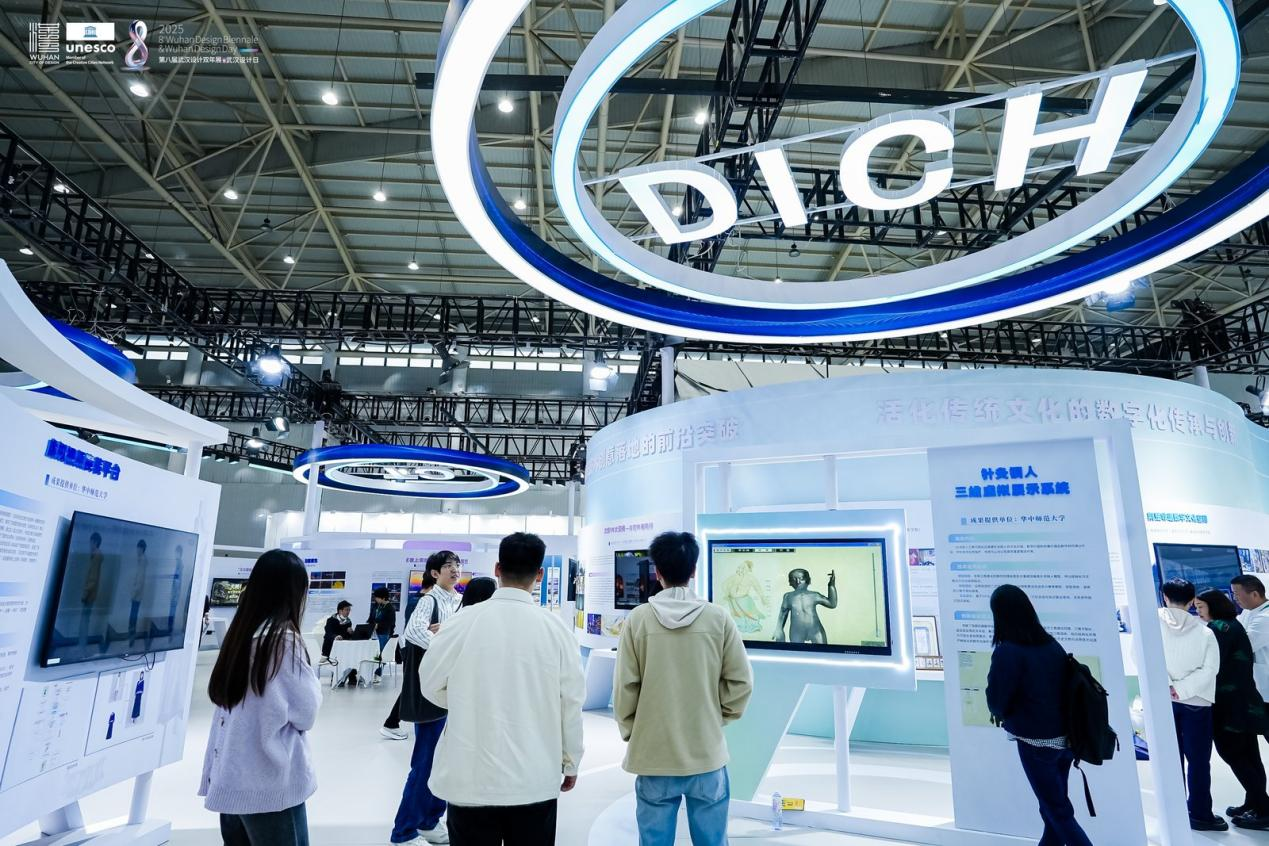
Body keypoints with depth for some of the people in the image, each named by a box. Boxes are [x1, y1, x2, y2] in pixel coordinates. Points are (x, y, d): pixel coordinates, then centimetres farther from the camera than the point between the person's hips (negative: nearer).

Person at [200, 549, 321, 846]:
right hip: (270, 782, -7)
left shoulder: (240, 632, 3)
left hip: (230, 777, 7)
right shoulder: (285, 639, -17)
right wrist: (310, 679, 5)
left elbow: (222, 698, 13)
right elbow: (306, 714, -10)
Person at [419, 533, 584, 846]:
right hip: (536, 779, 1)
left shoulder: (463, 623, -12)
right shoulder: (556, 628, -10)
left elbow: (430, 684, 1)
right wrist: (571, 763, 12)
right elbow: (571, 703, -3)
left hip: (472, 779, 0)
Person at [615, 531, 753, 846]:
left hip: (653, 755, 0)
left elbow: (625, 687, -6)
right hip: (707, 754, 1)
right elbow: (741, 682, -2)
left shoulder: (638, 619, -9)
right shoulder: (719, 618, -7)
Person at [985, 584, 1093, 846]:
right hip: (1065, 738, 7)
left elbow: (996, 702, -16)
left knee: (1059, 812, 7)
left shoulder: (1007, 651, -20)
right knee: (1053, 808, 21)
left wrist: (1002, 714, 6)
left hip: (1036, 743, -7)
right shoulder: (1052, 644, 0)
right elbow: (1066, 687, 10)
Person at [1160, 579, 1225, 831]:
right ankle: (1200, 815, 14)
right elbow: (1210, 669, -14)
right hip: (1195, 702, -1)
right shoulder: (1204, 632, -7)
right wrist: (1181, 689, -14)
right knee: (1198, 760, 9)